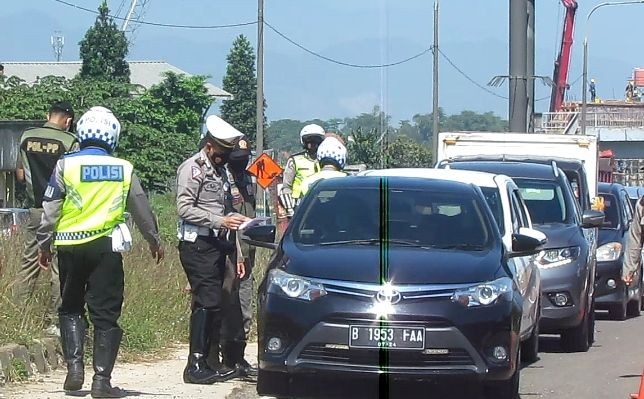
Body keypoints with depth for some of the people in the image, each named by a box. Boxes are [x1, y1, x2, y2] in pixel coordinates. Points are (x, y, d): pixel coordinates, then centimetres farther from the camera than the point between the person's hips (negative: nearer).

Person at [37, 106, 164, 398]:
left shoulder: (66, 165, -1)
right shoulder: (124, 169, 5)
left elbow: (51, 210, -2)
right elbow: (142, 210, 15)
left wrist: (44, 244, 9)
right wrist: (154, 240, 29)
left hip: (70, 247, 0)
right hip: (106, 247, 0)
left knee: (71, 308, 16)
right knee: (105, 313, 3)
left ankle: (74, 367, 2)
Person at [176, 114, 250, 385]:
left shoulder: (221, 172, 21)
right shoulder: (192, 168, -6)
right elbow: (184, 209, -15)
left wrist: (236, 253, 17)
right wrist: (220, 221, -18)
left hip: (217, 245, 9)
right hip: (197, 244, -9)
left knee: (214, 305, 8)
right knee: (207, 302, -14)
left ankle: (212, 363, 12)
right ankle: (195, 366, -14)